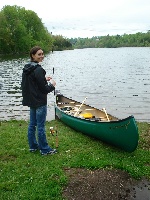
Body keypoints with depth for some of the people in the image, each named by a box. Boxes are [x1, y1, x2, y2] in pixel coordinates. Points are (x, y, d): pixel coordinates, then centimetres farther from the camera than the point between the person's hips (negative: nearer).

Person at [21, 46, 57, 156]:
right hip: (39, 102, -9)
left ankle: (33, 146, 30)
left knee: (32, 124, 17)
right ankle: (45, 149, 12)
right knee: (41, 126, 0)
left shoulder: (26, 68, 7)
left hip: (31, 101, 9)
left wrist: (44, 79, 11)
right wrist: (52, 84, -1)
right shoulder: (38, 70, -21)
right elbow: (44, 89, -19)